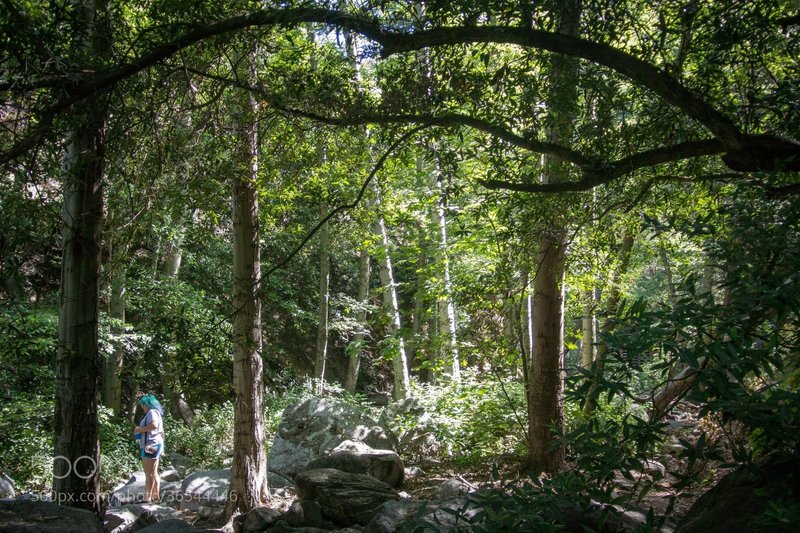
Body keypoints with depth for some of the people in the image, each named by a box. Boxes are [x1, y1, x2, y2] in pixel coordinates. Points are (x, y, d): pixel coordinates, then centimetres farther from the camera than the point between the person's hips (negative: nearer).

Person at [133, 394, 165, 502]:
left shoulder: (152, 412, -10)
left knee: (149, 473, -11)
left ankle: (147, 498, -11)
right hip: (154, 446, 11)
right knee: (154, 473, 14)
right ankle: (155, 496, 18)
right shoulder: (156, 413, 21)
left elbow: (154, 425, -29)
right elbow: (161, 431, 24)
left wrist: (140, 429, -18)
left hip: (150, 446, -11)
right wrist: (161, 447, 26)